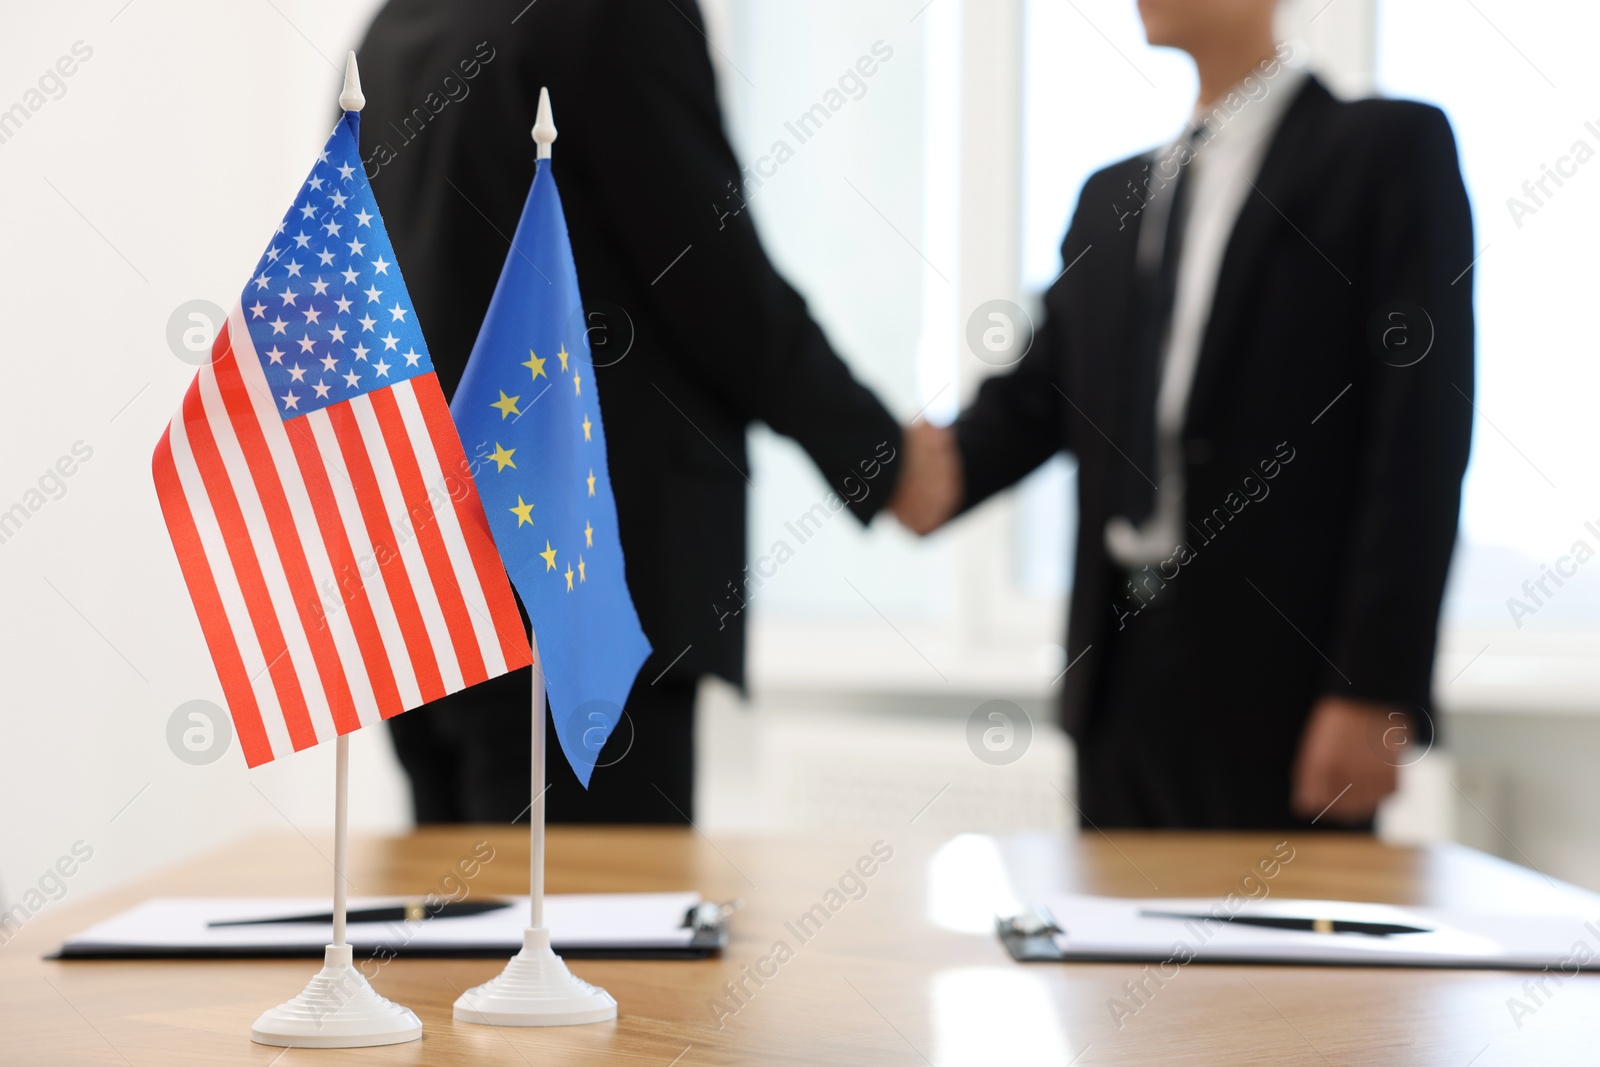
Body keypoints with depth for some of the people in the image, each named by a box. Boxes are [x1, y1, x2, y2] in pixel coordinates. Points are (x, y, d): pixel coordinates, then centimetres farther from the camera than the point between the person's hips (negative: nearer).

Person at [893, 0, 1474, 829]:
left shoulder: (1390, 149, -2)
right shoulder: (1111, 197, 18)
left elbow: (1421, 435, -9)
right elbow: (1036, 394, 10)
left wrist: (1377, 689, -15)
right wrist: (951, 465, -13)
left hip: (1274, 678, -6)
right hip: (1119, 670, 6)